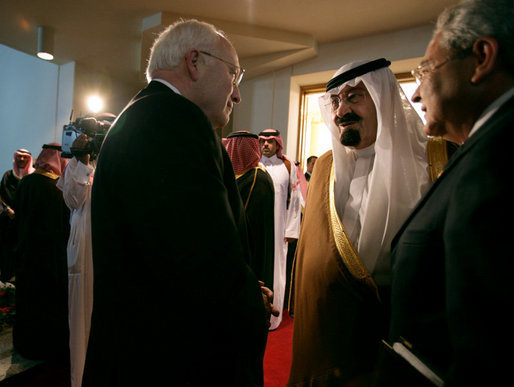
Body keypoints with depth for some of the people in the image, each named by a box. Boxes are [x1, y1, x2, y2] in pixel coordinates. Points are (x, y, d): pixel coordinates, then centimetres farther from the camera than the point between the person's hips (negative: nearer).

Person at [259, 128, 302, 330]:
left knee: (274, 267, 2)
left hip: (277, 226, -1)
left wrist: (291, 230, -2)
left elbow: (294, 200, 4)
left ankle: (271, 317, 14)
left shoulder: (288, 167, 5)